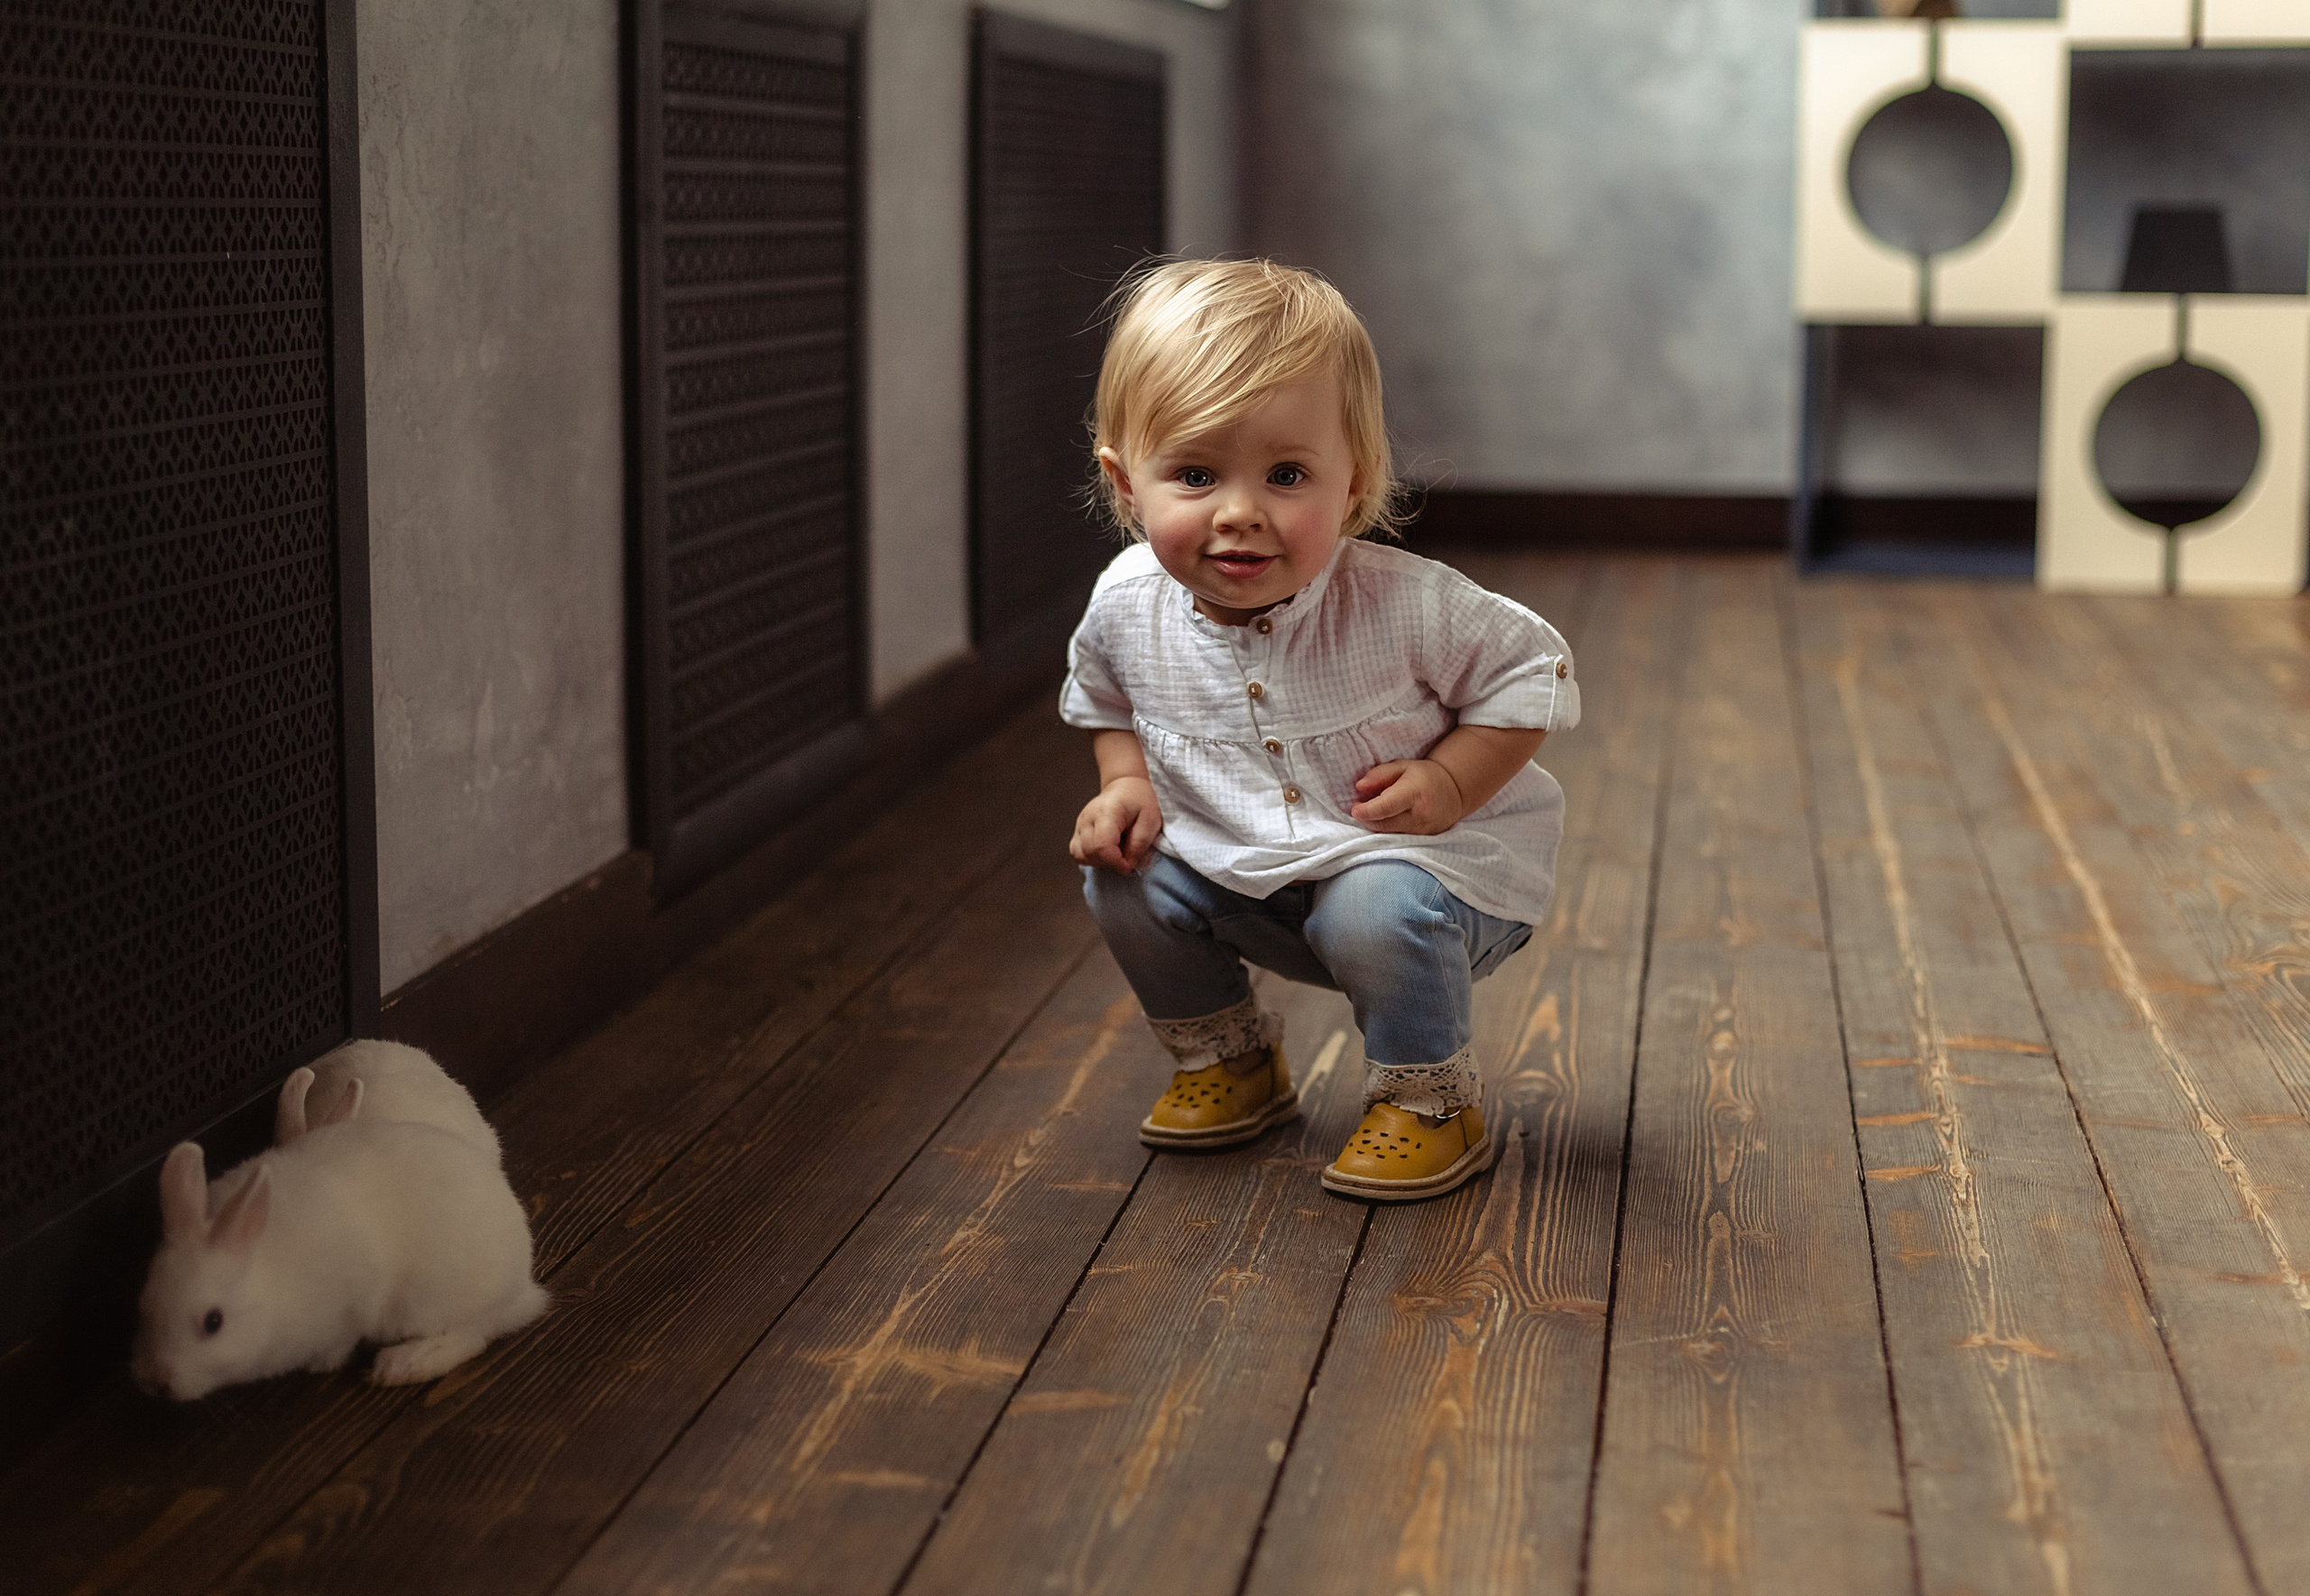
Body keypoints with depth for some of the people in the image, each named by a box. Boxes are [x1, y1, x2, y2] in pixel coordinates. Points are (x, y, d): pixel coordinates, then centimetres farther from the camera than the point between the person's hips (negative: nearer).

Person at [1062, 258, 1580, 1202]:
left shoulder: (1402, 605, -26)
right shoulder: (1127, 607, -13)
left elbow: (1531, 675, -12)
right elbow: (1106, 703, 10)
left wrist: (1448, 782, -24)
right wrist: (1128, 785, -8)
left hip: (1434, 866, -5)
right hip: (1239, 870, 5)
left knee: (1376, 907, -33)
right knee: (1124, 881, -10)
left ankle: (1430, 1102, -5)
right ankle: (1228, 1061, 16)